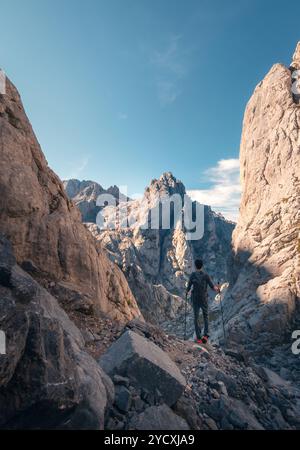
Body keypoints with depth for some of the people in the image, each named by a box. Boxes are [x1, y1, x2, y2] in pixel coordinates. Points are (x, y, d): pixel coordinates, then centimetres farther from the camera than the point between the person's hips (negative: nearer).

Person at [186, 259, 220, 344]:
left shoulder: (192, 275, -8)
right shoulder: (206, 275, -9)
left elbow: (188, 288, -4)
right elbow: (212, 287, -5)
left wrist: (187, 292, 19)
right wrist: (217, 288, 18)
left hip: (195, 299, 0)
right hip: (204, 299, 0)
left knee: (196, 318, 10)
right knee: (206, 316, 18)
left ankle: (198, 338, 12)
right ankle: (205, 335, 9)